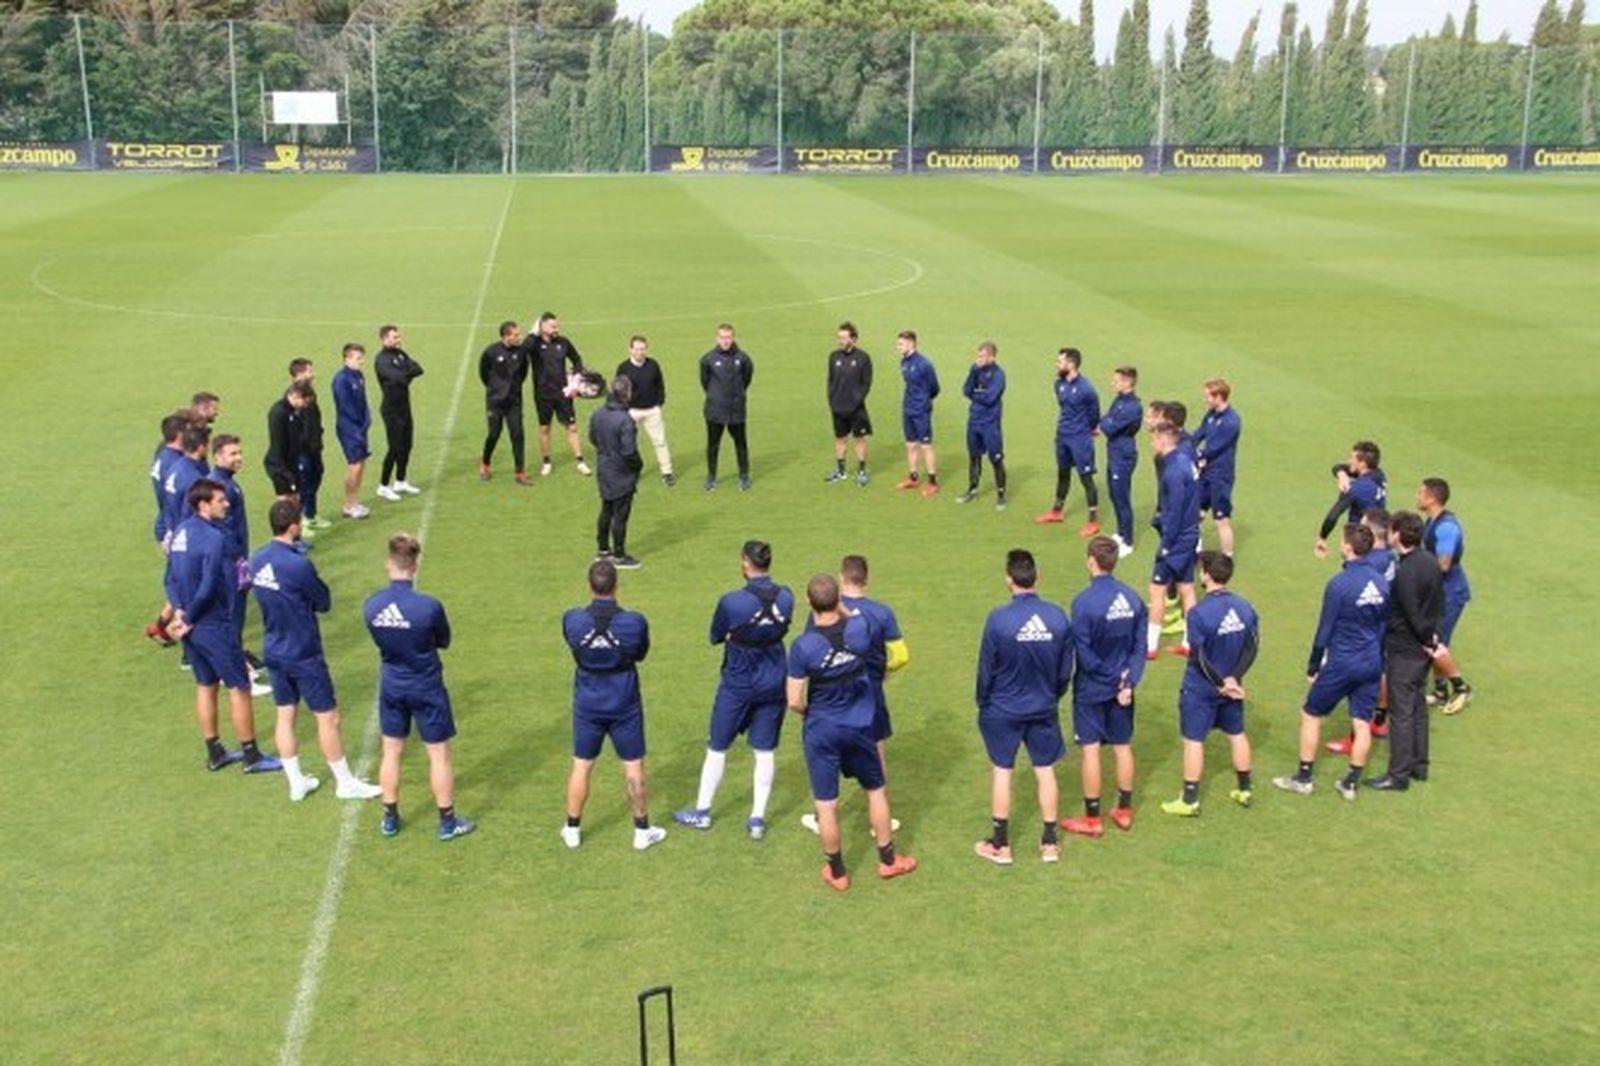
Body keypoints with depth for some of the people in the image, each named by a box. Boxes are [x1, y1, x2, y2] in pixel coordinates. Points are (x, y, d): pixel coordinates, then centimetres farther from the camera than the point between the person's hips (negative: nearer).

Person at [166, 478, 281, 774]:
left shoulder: (181, 531, 4)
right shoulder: (214, 538, -22)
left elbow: (172, 578, 7)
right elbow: (207, 589, -25)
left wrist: (180, 611, -3)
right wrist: (188, 620, -12)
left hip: (192, 626, 8)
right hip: (214, 626, -8)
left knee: (206, 686, 18)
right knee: (239, 687, 4)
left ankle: (215, 753, 29)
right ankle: (252, 757, 13)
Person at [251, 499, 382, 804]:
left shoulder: (257, 561, -2)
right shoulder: (298, 565, -25)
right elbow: (324, 603, -12)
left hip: (274, 651, 7)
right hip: (303, 655, -7)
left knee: (285, 716, 15)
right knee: (328, 718, 5)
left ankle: (296, 782, 25)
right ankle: (345, 783, 16)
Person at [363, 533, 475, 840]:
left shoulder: (370, 606, -13)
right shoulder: (429, 606, -25)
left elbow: (379, 639, 3)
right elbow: (444, 642, -8)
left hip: (391, 687, 4)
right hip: (426, 688, -4)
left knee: (391, 752, 18)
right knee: (439, 755, 10)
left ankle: (390, 819, 30)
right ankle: (448, 822, 20)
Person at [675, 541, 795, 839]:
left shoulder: (732, 602, -20)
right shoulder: (785, 597, -7)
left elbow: (716, 637, -6)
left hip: (738, 685, -3)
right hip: (773, 685, 3)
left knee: (717, 748, 13)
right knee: (765, 752, 12)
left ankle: (702, 812, 26)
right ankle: (757, 819, 17)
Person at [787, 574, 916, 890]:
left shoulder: (803, 646, -21)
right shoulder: (860, 628, -14)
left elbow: (794, 702, -16)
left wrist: (811, 711, 3)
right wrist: (840, 606, 7)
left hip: (821, 732, -3)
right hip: (859, 727, 3)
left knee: (826, 805, 11)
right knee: (876, 790, 22)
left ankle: (837, 872, 24)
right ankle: (888, 860, 34)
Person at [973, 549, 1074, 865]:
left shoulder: (999, 619, -21)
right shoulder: (1058, 617, -12)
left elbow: (986, 669, -11)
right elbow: (1065, 669, -1)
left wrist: (983, 704, 6)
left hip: (1003, 709, -2)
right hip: (1044, 709, 3)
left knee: (1002, 771, 11)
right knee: (1045, 771, 15)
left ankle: (1001, 845, 20)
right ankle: (1050, 843, 23)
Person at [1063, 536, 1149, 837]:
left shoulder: (1084, 602, -20)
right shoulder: (1132, 598, -3)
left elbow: (1083, 653, -18)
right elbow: (1140, 646, -4)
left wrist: (1107, 674, -6)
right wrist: (1129, 681, -7)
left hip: (1091, 689, -5)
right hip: (1121, 688, 5)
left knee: (1091, 750, 4)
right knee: (1123, 747, 16)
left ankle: (1092, 819, 13)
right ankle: (1124, 811, 27)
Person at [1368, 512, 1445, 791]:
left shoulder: (1405, 572, -24)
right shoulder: (1430, 561, 4)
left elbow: (1413, 616, -21)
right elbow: (1439, 603, 11)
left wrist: (1430, 643, -9)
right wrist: (1432, 638, 9)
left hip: (1404, 649, -9)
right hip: (1423, 647, 9)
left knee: (1401, 711, -2)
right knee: (1418, 706, 19)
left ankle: (1398, 775, 4)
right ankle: (1419, 765, 29)